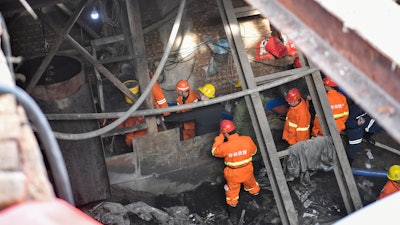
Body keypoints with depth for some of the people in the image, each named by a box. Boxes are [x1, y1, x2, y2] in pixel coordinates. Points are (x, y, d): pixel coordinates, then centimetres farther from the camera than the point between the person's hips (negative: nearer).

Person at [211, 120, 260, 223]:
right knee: (250, 183, 34)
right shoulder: (247, 140, -23)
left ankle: (233, 214, 32)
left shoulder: (225, 146, -31)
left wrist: (220, 137, -8)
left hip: (233, 174, -3)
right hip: (247, 171, 3)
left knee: (232, 192, 19)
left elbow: (215, 151, -8)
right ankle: (255, 192, 65)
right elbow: (254, 150, -2)